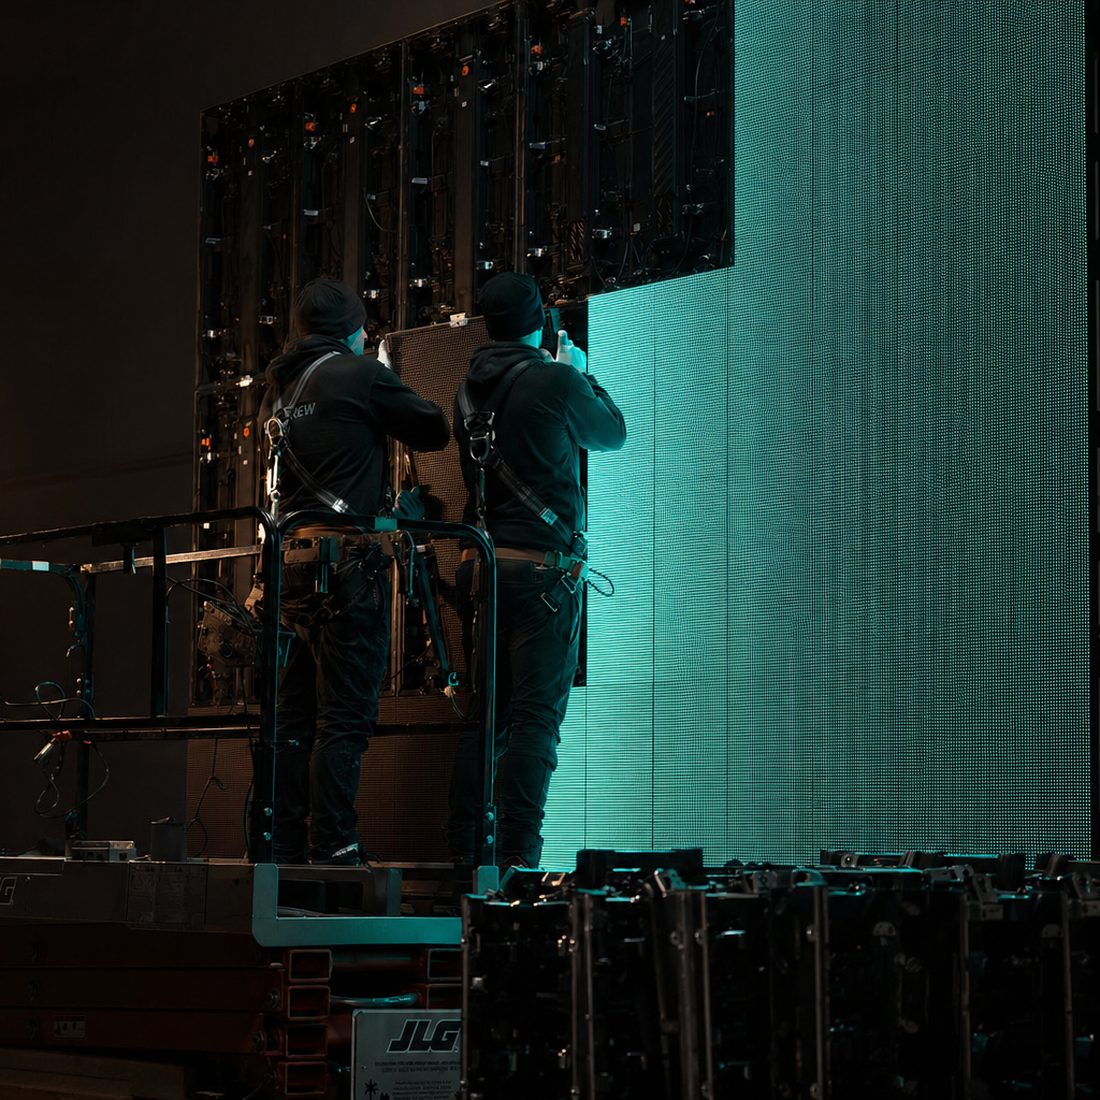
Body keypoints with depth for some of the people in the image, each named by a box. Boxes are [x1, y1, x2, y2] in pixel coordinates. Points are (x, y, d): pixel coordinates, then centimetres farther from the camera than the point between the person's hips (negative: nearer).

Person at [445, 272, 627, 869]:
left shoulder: (470, 388, 9)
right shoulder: (555, 380, -9)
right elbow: (613, 433, 8)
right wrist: (581, 374, 27)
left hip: (479, 566, 6)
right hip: (543, 566, -6)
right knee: (537, 713, -6)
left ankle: (462, 848, 8)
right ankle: (518, 852, -11)